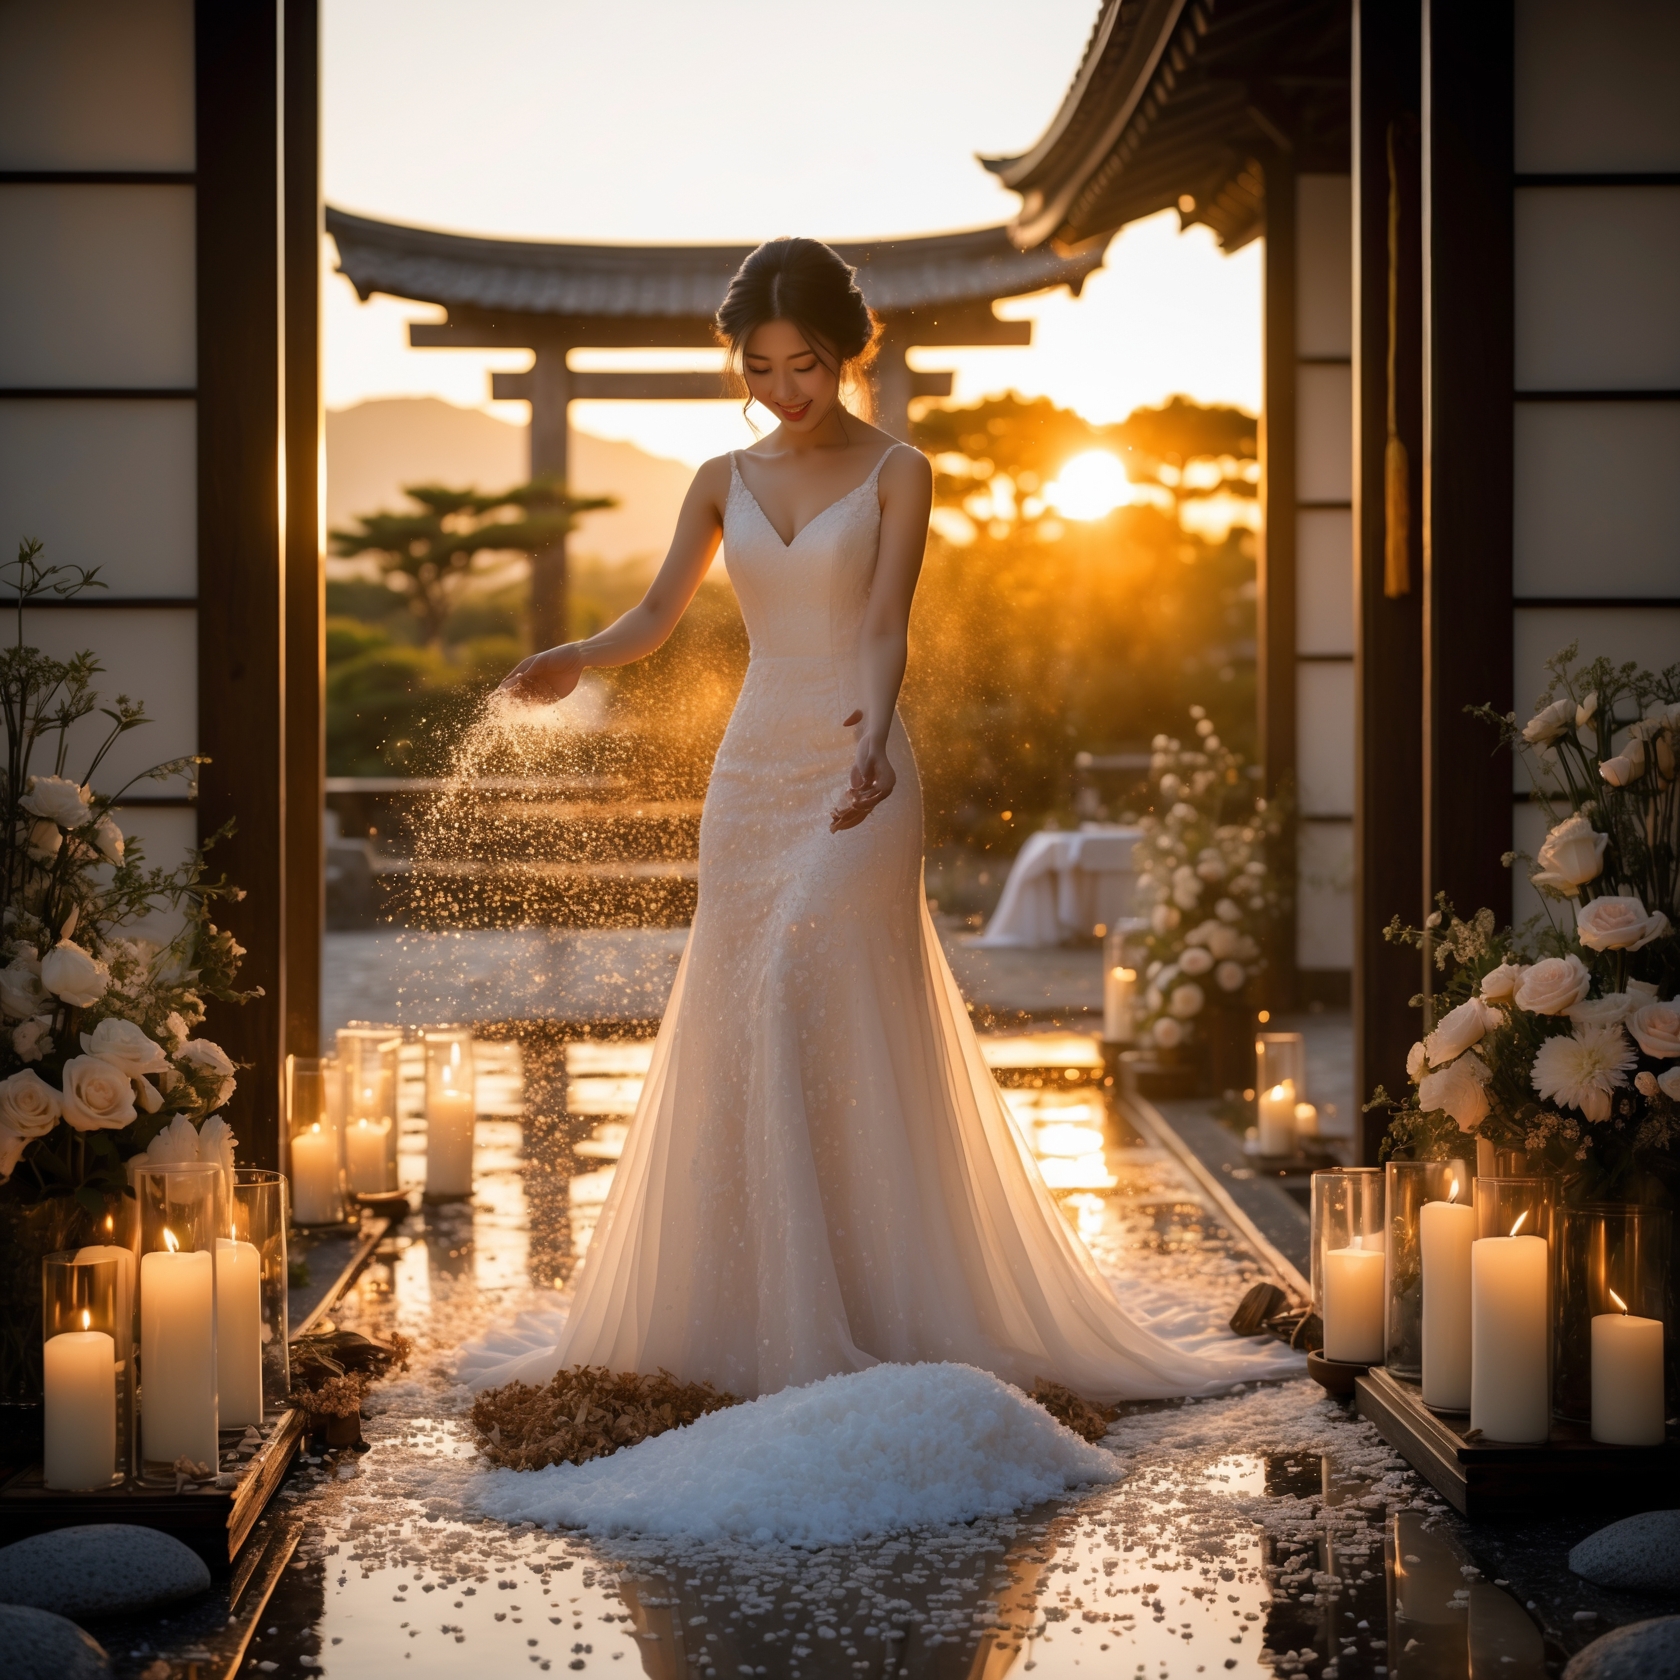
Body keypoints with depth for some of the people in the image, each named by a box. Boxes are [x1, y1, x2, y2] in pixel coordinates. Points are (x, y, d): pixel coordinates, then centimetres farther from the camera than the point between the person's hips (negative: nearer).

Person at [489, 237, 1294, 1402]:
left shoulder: (897, 474, 0)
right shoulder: (725, 482, 12)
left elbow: (885, 626, -12)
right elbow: (658, 617, 2)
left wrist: (875, 735, -32)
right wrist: (576, 661, -20)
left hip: (856, 774, -5)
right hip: (753, 772, 5)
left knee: (831, 1027, -14)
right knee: (734, 1034, 3)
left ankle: (875, 1313, -8)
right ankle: (752, 1316, 11)